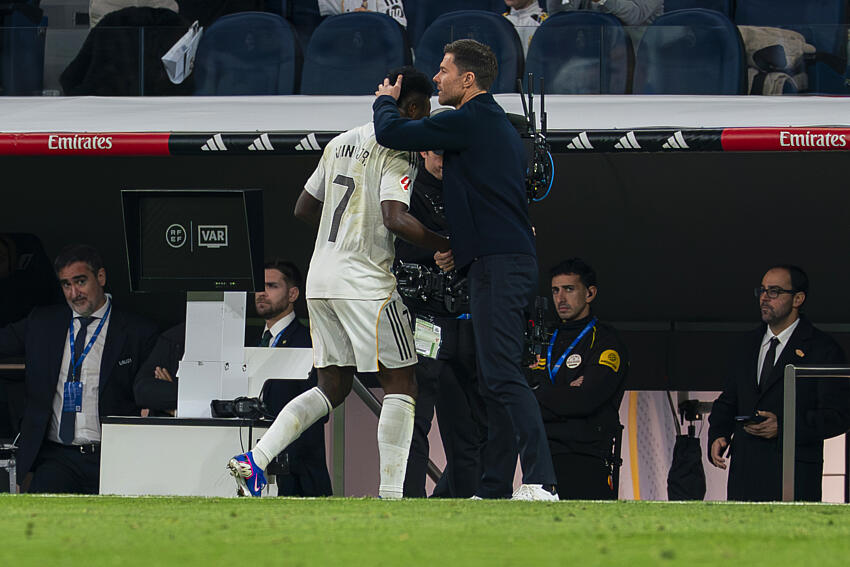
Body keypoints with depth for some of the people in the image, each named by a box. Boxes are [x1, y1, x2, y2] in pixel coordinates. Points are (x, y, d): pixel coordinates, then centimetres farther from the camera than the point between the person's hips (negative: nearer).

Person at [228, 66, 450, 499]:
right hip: (365, 281, -8)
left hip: (320, 278, 8)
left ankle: (255, 460, 0)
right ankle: (390, 495, -6)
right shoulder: (396, 151, -9)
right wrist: (449, 248, -15)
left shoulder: (340, 143, 16)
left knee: (332, 387, 15)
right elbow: (396, 219, -23)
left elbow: (304, 210, 21)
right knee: (401, 384, 0)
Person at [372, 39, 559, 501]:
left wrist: (385, 100, 12)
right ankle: (494, 490, 12)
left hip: (499, 265, -10)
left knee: (503, 376, -16)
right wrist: (459, 251, 21)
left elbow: (391, 133, -9)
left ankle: (540, 482, -25)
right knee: (498, 380, 11)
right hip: (512, 260, 10)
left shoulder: (469, 121, -10)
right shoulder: (499, 125, 22)